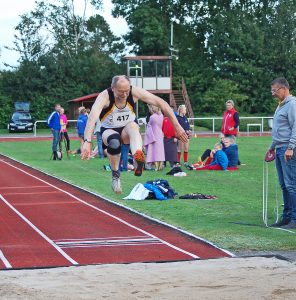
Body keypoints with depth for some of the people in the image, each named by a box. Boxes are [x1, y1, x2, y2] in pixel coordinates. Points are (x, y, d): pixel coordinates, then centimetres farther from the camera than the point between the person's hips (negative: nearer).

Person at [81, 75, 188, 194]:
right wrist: (87, 142, -57)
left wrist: (177, 126, -24)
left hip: (128, 130, 2)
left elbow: (161, 103, -20)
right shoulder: (105, 96, -28)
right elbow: (92, 117, -43)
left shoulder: (135, 92, -20)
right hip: (109, 131, -1)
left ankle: (138, 158, -60)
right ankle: (115, 175, -13)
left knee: (132, 126, -35)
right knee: (114, 142, -37)